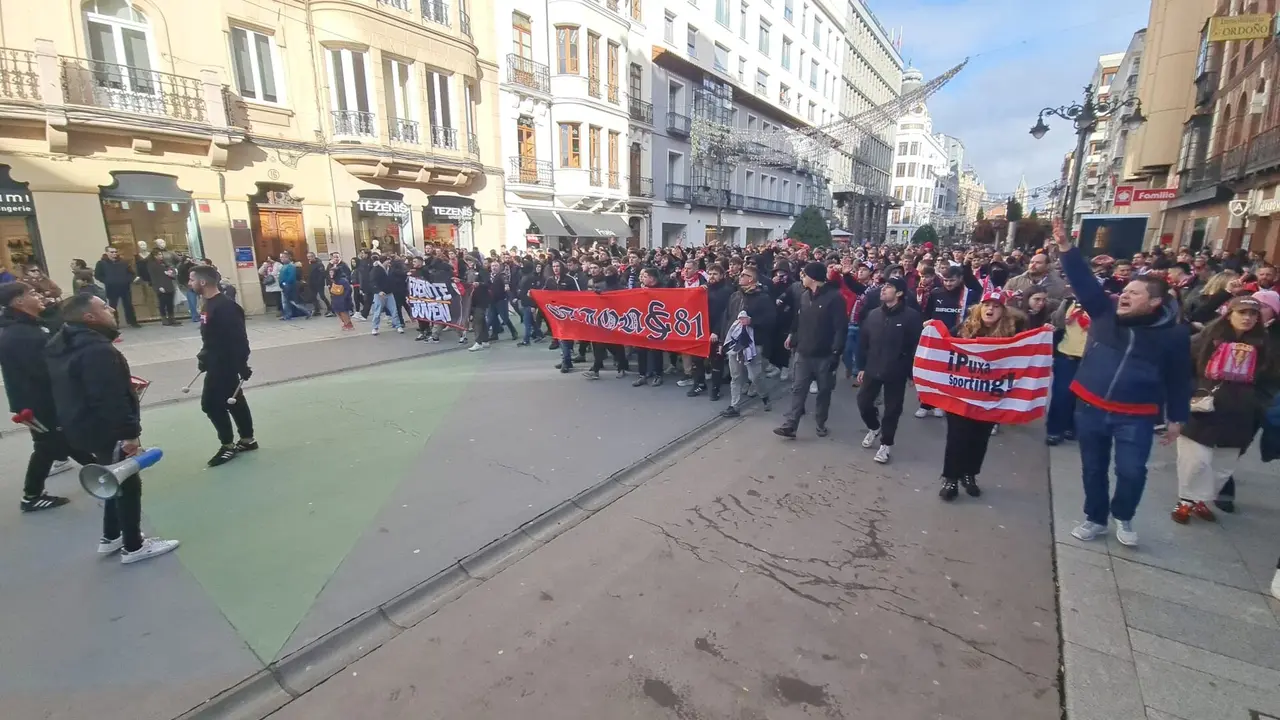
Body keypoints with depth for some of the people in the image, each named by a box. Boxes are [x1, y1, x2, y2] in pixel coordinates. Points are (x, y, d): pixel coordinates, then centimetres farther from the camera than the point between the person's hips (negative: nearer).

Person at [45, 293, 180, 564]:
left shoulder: (64, 344, 8)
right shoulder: (97, 350, -27)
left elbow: (74, 391, 18)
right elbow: (111, 400, -30)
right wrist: (128, 433, -24)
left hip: (82, 427, 11)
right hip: (105, 431, -10)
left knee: (115, 480, 24)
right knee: (128, 485, 3)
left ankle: (111, 538, 35)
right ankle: (133, 547, 14)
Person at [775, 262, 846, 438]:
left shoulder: (835, 297, -12)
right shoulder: (804, 295, 8)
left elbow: (841, 327, -15)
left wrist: (836, 352, -19)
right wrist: (792, 337, 13)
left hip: (825, 355, -5)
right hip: (803, 352, 5)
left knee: (824, 391, 11)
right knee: (798, 389, 3)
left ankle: (821, 424, 27)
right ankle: (789, 425, 6)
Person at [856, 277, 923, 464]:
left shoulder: (911, 316, -10)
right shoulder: (873, 314, 4)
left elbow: (917, 345, -10)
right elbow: (863, 342, 8)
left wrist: (913, 372, -11)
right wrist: (861, 367, 6)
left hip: (896, 373, -4)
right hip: (872, 369, 4)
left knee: (892, 409, 6)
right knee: (863, 402, 7)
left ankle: (886, 444, 23)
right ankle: (874, 428, 37)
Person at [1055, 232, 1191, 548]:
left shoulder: (1173, 334, -3)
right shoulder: (1105, 312, 0)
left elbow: (1179, 378, 4)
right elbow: (1083, 281, -8)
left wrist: (1177, 418, 7)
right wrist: (1065, 246, -19)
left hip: (1135, 415, -2)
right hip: (1090, 407, 2)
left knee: (1131, 471, -5)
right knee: (1093, 469, 12)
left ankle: (1123, 517, 24)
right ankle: (1095, 518, 31)